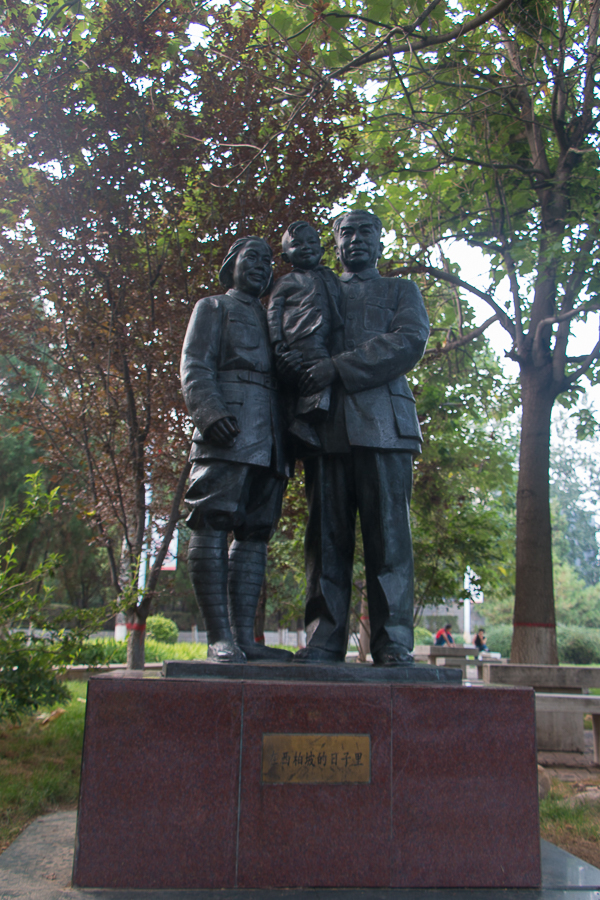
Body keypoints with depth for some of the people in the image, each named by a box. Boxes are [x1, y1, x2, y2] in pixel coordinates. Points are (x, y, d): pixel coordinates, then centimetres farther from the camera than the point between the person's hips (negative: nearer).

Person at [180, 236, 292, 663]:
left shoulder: (274, 319, 32)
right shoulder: (213, 308, 16)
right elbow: (195, 367, 0)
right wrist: (210, 412, -19)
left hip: (269, 442, 6)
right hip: (228, 433, -6)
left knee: (254, 535, 1)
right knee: (212, 528, -12)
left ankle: (245, 637, 1)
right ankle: (220, 638, -13)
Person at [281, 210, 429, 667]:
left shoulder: (401, 291, 20)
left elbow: (410, 341, 1)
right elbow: (294, 343, 22)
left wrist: (338, 368, -10)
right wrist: (291, 362, -5)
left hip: (382, 422, -2)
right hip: (325, 427, 2)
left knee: (388, 532, -8)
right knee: (327, 538, -3)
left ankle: (393, 644, -5)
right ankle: (323, 641, 0)